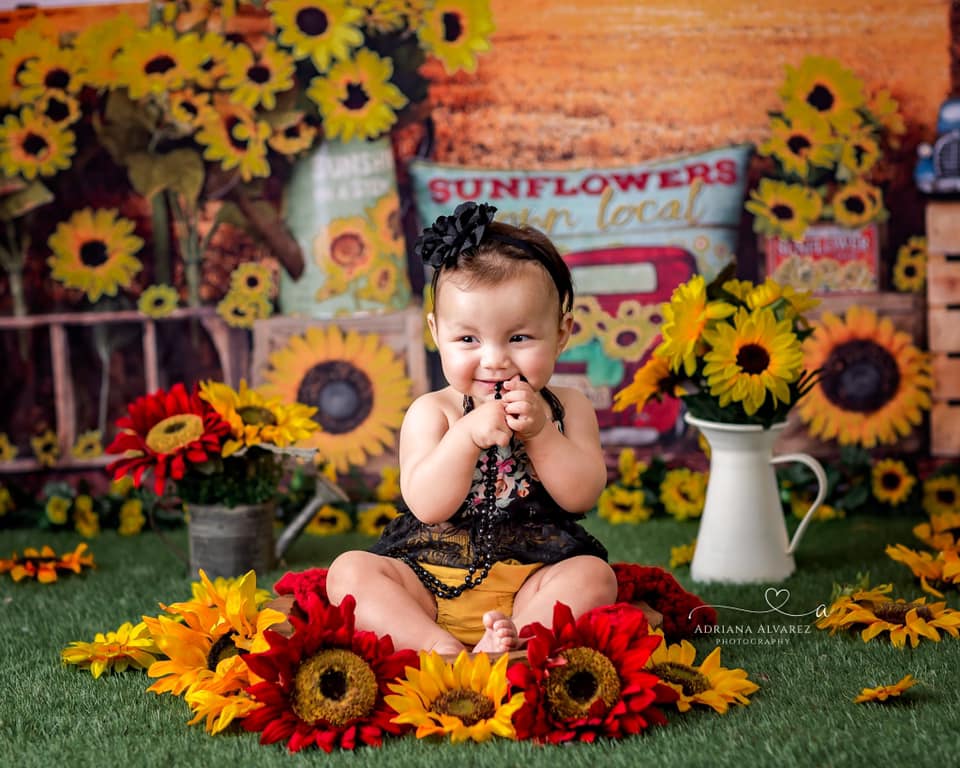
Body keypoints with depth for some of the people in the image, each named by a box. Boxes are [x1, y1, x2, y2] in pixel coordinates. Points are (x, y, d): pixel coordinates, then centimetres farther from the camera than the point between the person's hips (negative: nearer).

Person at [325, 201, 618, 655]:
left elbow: (582, 496, -7)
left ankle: (513, 641, -43)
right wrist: (468, 435, -24)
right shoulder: (431, 413, 0)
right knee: (349, 570, -20)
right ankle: (442, 649, -38)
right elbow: (427, 506, -13)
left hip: (533, 579, 0)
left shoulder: (566, 409, 5)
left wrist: (539, 432, -18)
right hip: (431, 582, 0)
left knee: (594, 575, -26)